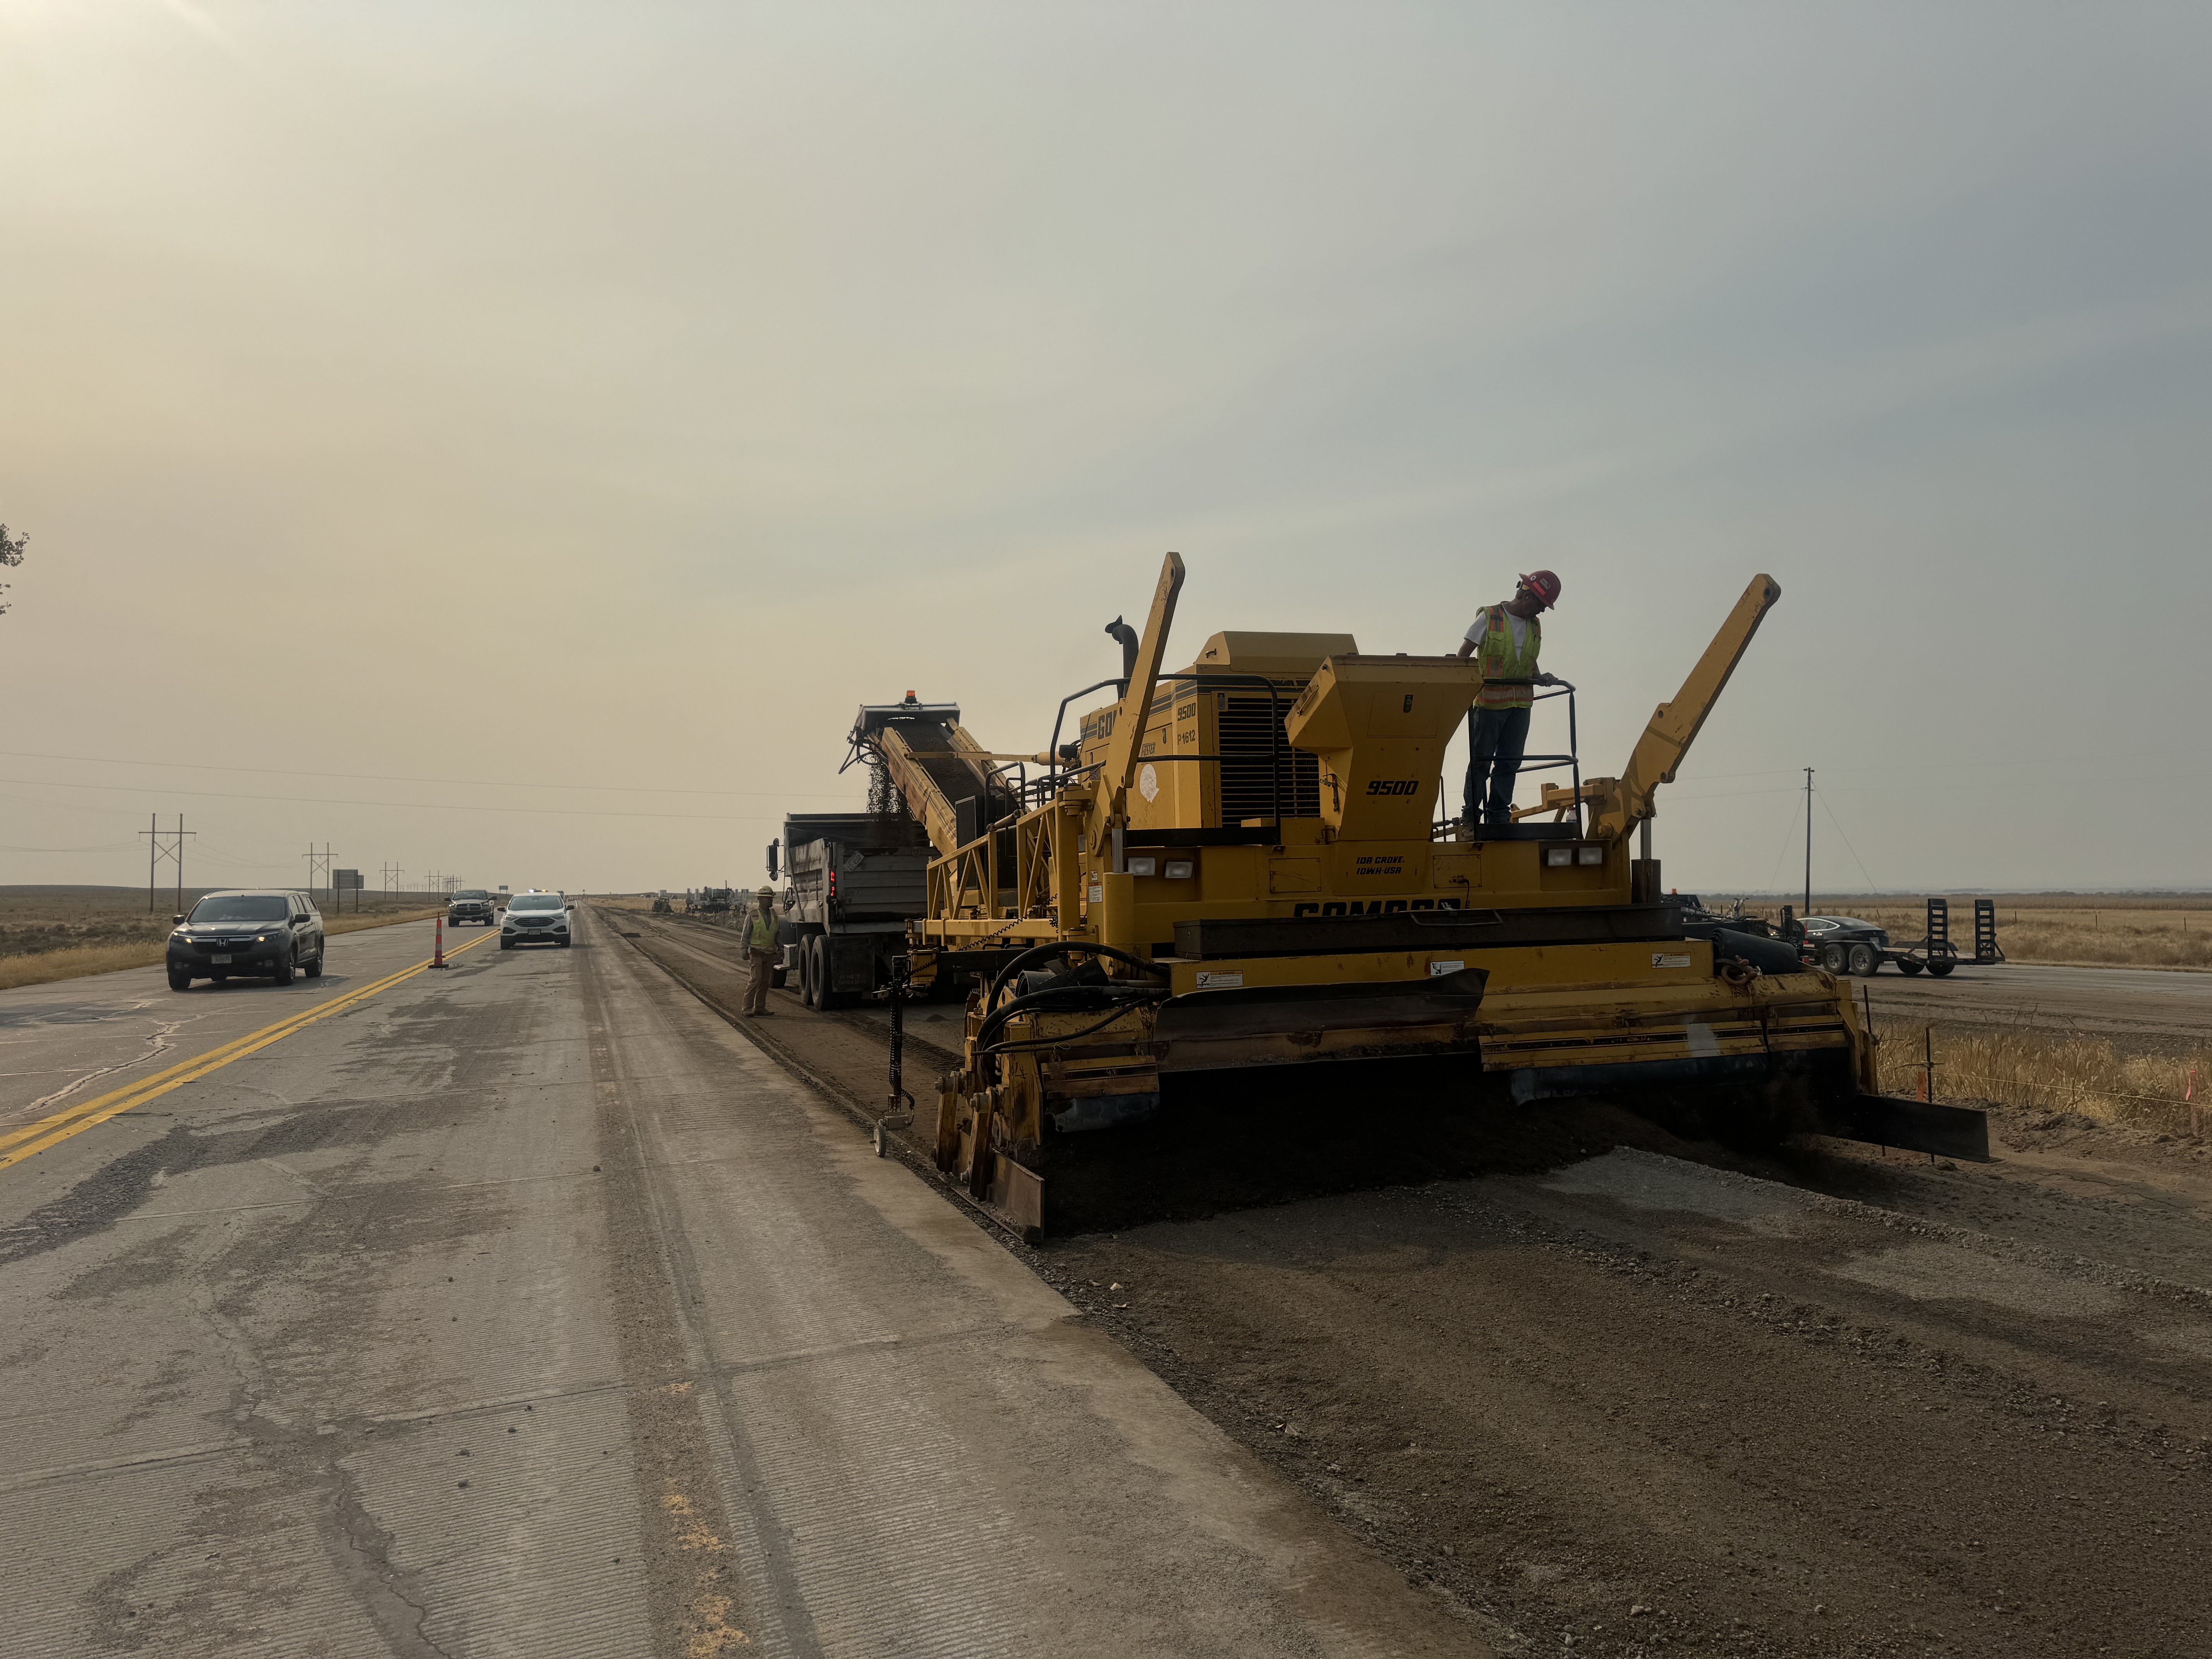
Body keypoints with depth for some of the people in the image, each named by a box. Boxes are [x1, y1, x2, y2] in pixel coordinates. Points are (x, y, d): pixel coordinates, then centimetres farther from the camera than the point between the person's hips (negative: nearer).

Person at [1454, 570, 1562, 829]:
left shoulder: (1535, 627, 13)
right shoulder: (1489, 618, -4)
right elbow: (1463, 656, -4)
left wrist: (1540, 678, 5)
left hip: (1521, 704, 6)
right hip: (1489, 702, -5)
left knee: (1510, 761, 6)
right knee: (1481, 760, -1)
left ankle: (1499, 814, 14)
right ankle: (1471, 814, 7)